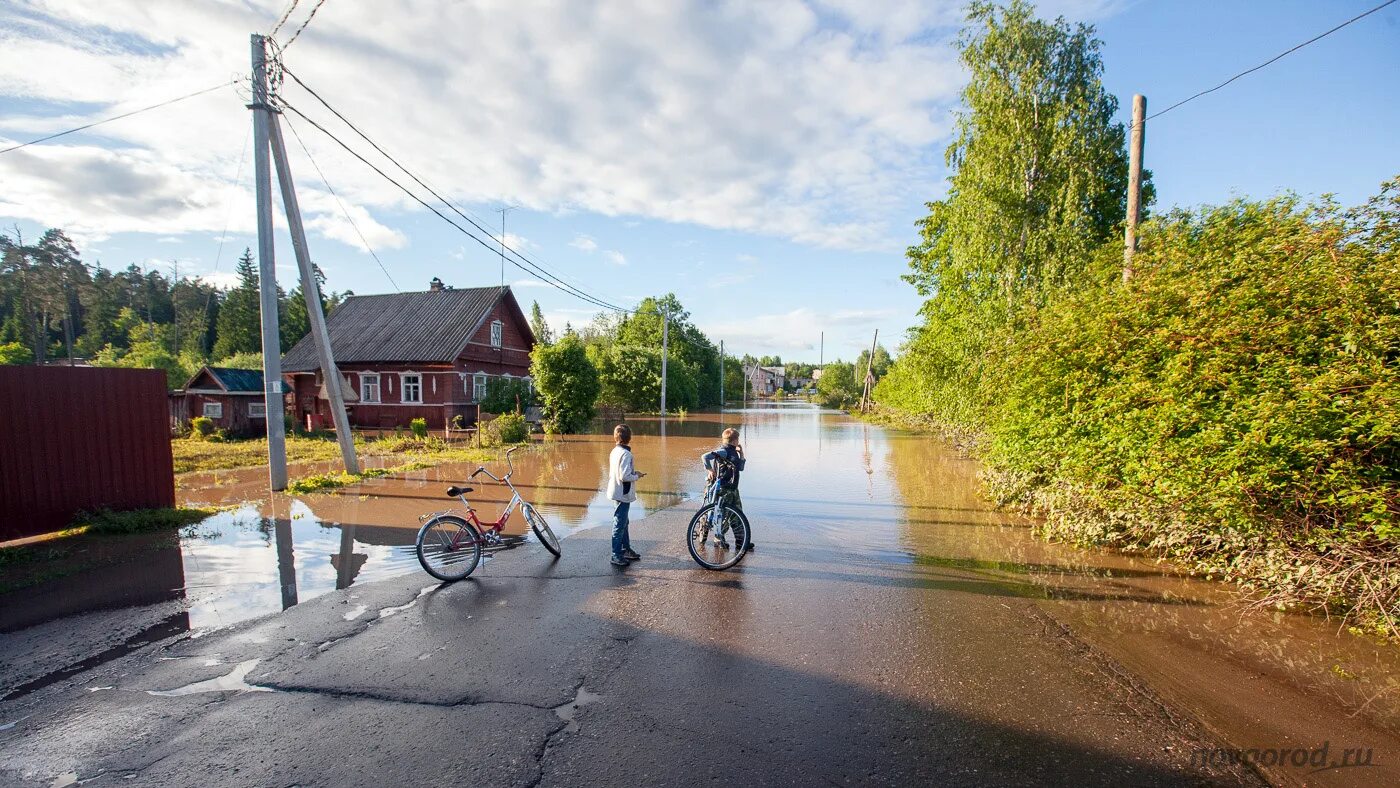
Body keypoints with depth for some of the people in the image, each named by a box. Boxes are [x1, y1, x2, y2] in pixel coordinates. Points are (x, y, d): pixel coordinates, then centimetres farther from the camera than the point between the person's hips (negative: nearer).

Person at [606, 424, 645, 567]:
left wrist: (633, 473, 10)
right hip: (623, 494, -10)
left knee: (623, 522, 20)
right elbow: (624, 476, -26)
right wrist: (637, 476, -9)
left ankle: (626, 549, 32)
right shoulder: (625, 454, -22)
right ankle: (616, 556, 6)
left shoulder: (614, 451, 7)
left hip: (617, 492, 10)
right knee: (619, 525, -2)